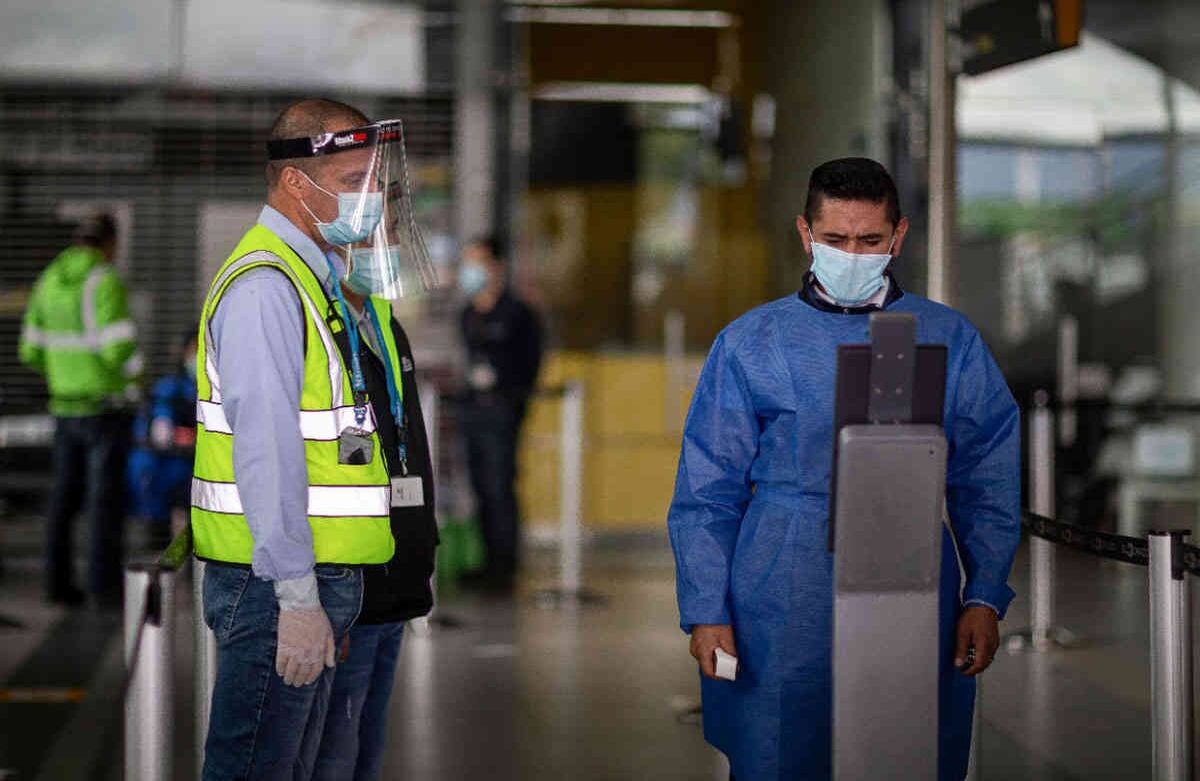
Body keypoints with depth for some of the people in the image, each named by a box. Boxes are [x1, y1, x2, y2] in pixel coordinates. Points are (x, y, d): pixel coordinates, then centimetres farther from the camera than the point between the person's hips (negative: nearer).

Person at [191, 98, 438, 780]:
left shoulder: (332, 283, 16)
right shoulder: (265, 287, -16)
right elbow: (266, 453, -23)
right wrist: (297, 597, -25)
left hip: (321, 578, 10)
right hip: (277, 584, -10)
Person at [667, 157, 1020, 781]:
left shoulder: (950, 341, 9)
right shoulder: (749, 344, 6)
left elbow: (989, 482, 11)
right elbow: (706, 492, 6)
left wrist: (985, 596, 1)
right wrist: (706, 612, -2)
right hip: (784, 612, -1)